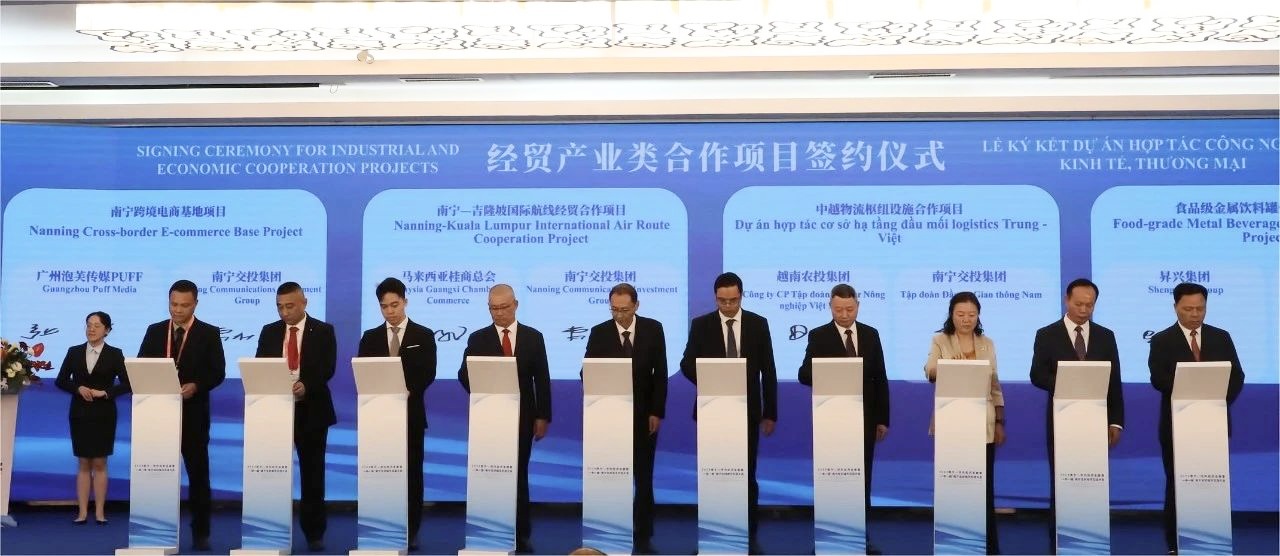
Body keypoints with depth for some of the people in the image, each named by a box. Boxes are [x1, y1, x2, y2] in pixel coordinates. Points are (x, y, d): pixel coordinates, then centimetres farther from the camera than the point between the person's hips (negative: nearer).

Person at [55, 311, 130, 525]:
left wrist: (104, 392, -16)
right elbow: (61, 381, 5)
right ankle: (83, 512, 7)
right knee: (83, 463, 5)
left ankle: (100, 512, 6)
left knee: (99, 463, 2)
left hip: (103, 415, -2)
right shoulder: (74, 352, 5)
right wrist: (78, 388, -12)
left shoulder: (115, 354, -1)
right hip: (79, 413, 2)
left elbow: (127, 384, -4)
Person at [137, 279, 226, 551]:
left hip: (193, 412, -2)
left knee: (198, 473, 2)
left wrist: (195, 386, -21)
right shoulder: (154, 331, 9)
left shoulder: (209, 333, 1)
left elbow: (217, 372, -4)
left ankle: (200, 532, 8)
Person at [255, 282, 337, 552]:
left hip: (311, 410, -2)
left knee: (312, 473, 4)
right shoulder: (269, 332, 9)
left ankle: (314, 533, 13)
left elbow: (328, 368, -10)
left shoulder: (323, 331, 0)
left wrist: (306, 385, -27)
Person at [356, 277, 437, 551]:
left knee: (411, 471, 1)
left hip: (411, 411, -1)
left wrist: (407, 391, -20)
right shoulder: (370, 337, 11)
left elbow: (428, 373, -4)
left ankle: (410, 532, 7)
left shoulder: (423, 335, 5)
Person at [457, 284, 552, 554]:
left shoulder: (533, 337, 3)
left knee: (519, 474, 7)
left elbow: (542, 380, 2)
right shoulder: (478, 339, 2)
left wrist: (543, 416, -3)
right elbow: (464, 374, -3)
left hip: (522, 416, 1)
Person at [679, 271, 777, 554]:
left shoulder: (759, 324, 1)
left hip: (747, 411, 0)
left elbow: (768, 371, 3)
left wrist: (770, 413, 0)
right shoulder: (701, 325, 1)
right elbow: (687, 364, 0)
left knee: (747, 475, 4)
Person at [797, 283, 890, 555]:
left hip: (864, 418, 3)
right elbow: (804, 375, -10)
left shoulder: (871, 335, 7)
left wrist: (882, 418, 5)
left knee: (862, 479, 7)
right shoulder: (819, 336, -3)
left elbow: (880, 378, 8)